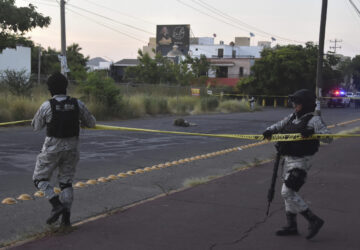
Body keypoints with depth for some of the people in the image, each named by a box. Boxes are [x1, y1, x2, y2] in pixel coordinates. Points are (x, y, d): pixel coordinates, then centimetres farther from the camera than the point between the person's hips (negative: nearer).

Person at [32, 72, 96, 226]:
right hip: (71, 148, 4)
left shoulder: (47, 106, -15)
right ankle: (66, 217, 10)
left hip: (52, 149, -4)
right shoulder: (77, 104, -6)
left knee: (40, 179, 12)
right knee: (66, 182, 15)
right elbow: (91, 123, 6)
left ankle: (57, 205, -7)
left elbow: (36, 126, 1)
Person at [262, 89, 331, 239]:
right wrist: (269, 131, -3)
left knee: (287, 192, -14)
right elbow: (278, 126, 18)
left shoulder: (313, 120, -12)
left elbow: (328, 138, -20)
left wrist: (313, 131, -35)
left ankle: (313, 220, -4)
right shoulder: (293, 117, 11)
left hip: (300, 161, -8)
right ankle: (291, 226, 25)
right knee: (289, 193, 13)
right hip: (288, 160, 9)